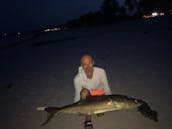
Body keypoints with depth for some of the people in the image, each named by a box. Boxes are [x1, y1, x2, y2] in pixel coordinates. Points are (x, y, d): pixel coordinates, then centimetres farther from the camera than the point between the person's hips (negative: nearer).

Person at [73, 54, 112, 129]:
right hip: (87, 94, -1)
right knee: (84, 91, -34)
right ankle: (88, 120, -21)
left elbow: (106, 87, -17)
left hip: (100, 92, 1)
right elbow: (77, 94, -19)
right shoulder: (78, 78, -30)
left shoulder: (101, 72, -30)